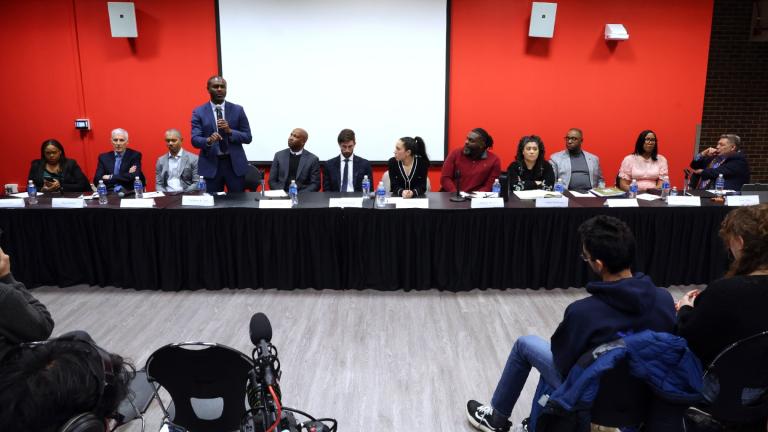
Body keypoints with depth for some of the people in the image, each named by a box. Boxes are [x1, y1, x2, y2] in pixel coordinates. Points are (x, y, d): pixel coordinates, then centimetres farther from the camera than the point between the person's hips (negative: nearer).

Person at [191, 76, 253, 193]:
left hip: (235, 164, 1)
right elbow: (195, 140, -6)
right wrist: (209, 140, -27)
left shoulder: (237, 110, 4)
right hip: (211, 164, 0)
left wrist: (230, 131, -16)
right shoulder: (199, 112, 2)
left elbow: (248, 137, 1)